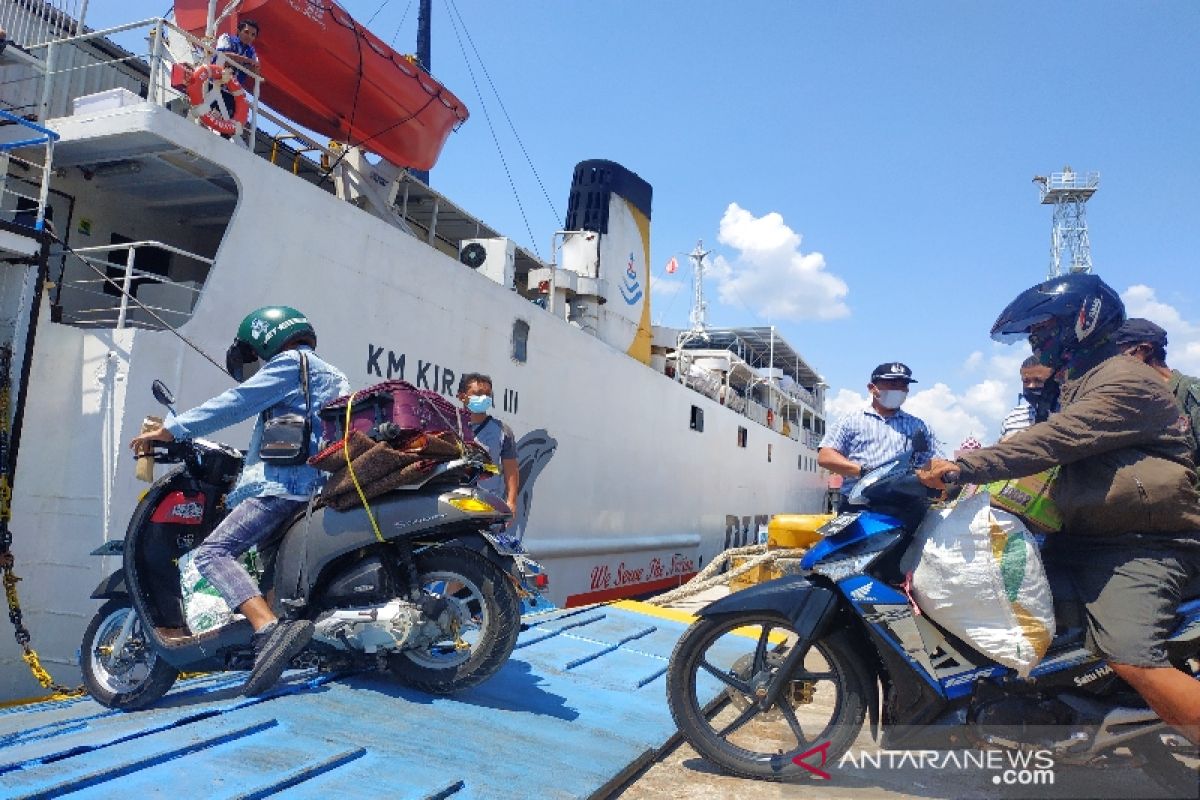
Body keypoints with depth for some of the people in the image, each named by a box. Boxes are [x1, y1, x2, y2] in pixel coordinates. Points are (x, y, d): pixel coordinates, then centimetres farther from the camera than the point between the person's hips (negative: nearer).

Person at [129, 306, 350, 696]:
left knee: (213, 553, -18)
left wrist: (168, 430, -3)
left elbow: (234, 403, -7)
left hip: (283, 483, -10)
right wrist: (247, 466, 41)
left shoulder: (289, 362, 1)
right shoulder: (334, 376, 29)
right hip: (319, 484, 10)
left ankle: (269, 629, -39)